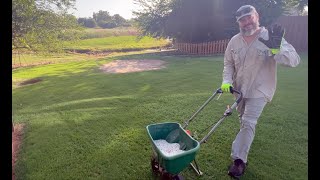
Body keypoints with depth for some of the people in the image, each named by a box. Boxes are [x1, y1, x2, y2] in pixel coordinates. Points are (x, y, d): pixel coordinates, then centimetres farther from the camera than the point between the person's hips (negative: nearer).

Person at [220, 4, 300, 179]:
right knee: (242, 118, 24)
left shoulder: (270, 37, -17)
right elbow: (228, 63, 4)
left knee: (248, 123, -10)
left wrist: (277, 48, -41)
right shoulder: (234, 40, -5)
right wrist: (226, 81, -13)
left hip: (259, 90, -5)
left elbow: (294, 60, -22)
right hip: (239, 88, 5)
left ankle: (239, 160, 1)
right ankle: (245, 136, 54)